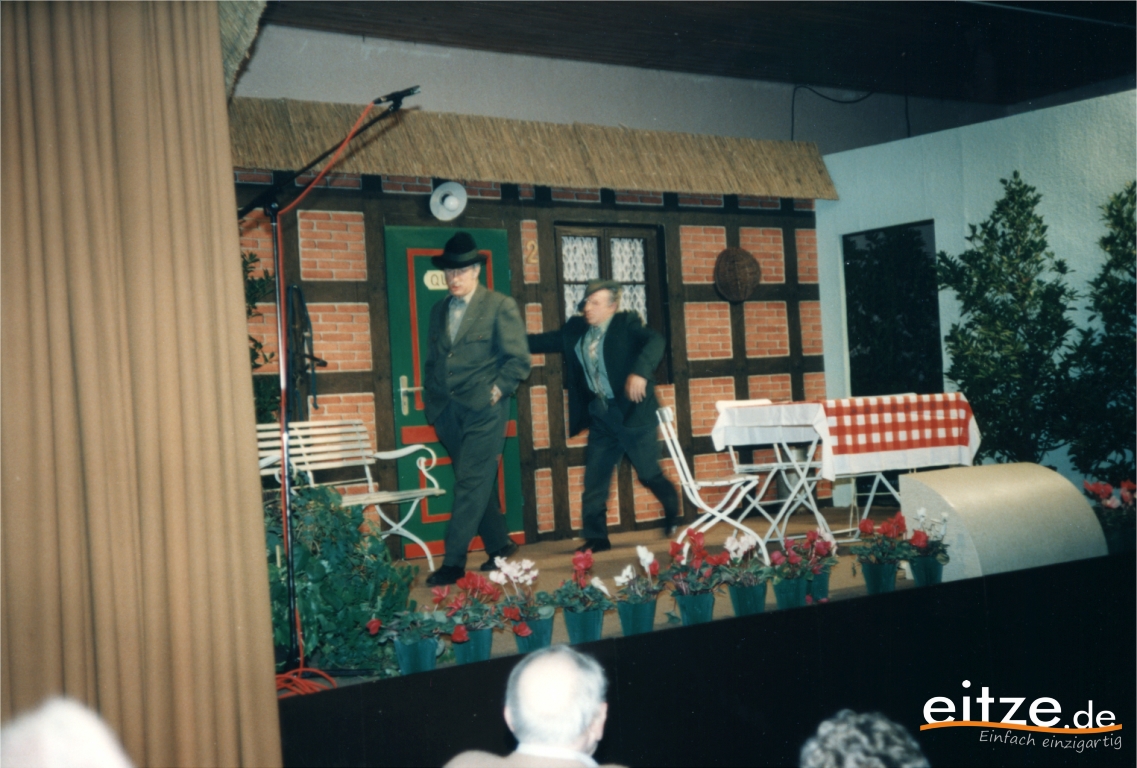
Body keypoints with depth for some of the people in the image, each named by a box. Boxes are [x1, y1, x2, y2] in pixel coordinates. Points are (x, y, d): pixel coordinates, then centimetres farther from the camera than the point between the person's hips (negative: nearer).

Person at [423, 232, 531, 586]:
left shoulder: (501, 307, -4)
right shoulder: (439, 310, 14)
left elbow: (519, 360, -5)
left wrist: (496, 392, -11)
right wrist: (432, 399, 11)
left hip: (483, 412, -6)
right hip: (448, 414, 6)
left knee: (471, 485, -8)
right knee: (478, 484, 13)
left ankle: (453, 562, -9)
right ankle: (499, 545, 24)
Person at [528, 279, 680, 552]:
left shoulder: (627, 324, -9)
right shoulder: (576, 329, 8)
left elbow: (654, 341, -24)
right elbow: (546, 341, 14)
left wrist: (639, 372, -39)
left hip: (633, 413, -5)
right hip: (601, 418, 5)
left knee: (650, 474, 6)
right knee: (594, 480, 4)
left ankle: (673, 512, 35)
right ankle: (595, 538, 13)